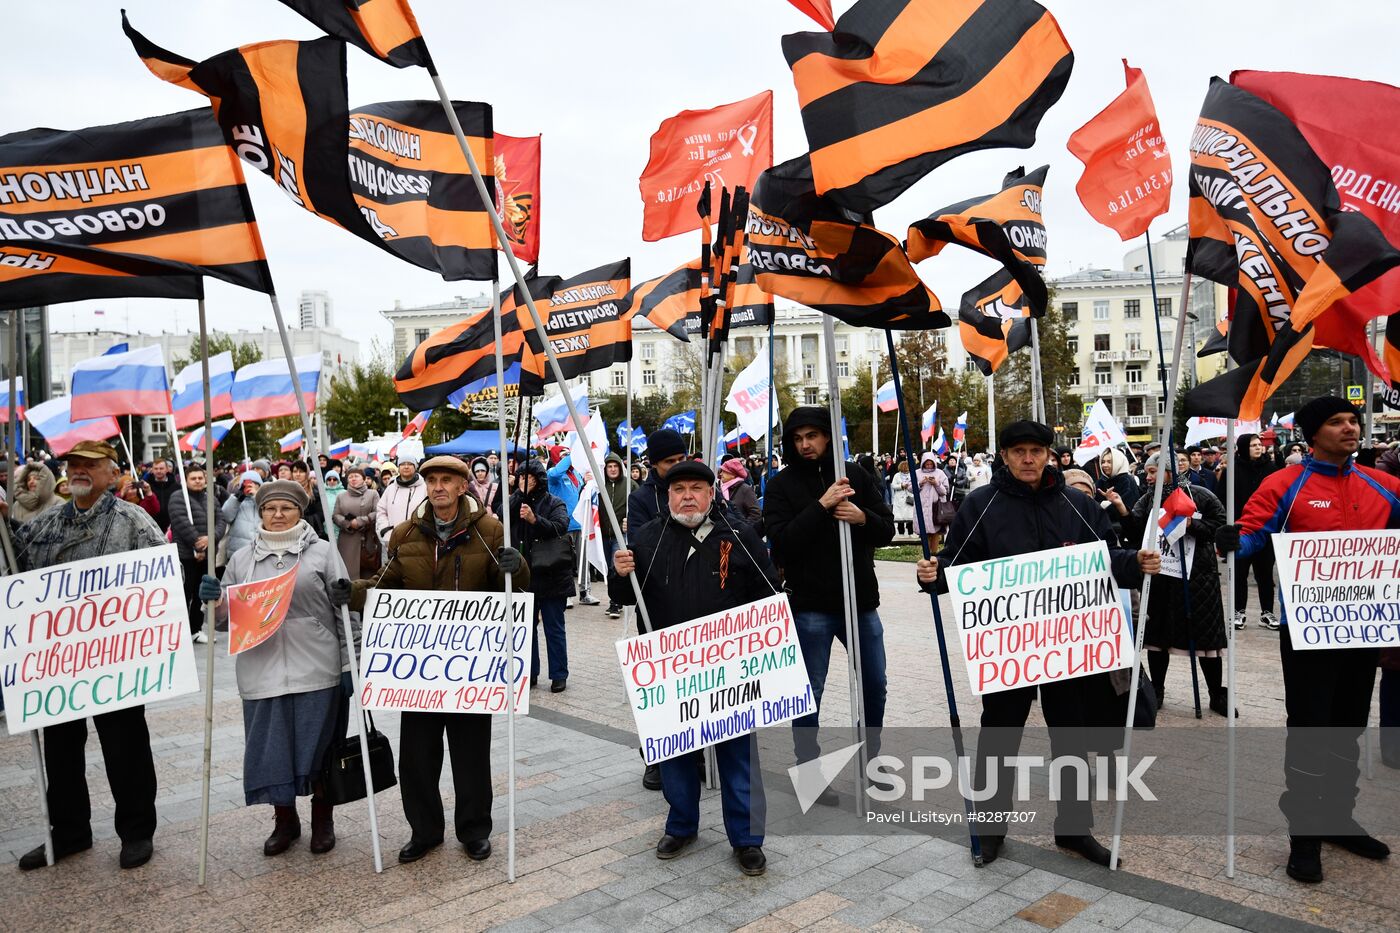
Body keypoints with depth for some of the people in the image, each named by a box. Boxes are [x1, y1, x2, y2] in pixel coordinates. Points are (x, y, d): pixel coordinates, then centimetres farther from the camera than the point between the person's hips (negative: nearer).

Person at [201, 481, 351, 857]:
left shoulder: (323, 552, 3)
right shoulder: (241, 559, 10)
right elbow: (229, 616, 14)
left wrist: (348, 666, -3)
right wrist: (214, 600, -8)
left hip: (317, 671, -2)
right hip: (262, 674, 2)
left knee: (319, 745, 6)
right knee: (272, 747, 8)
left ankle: (323, 819, 26)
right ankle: (285, 820, 28)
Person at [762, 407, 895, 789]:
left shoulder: (855, 475, 5)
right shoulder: (782, 485, -5)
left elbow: (887, 529, 6)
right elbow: (780, 543, -15)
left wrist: (862, 517, -16)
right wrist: (821, 506, -23)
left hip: (861, 600, 4)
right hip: (811, 606, -4)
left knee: (874, 686, 17)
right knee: (809, 694, 4)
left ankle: (870, 760, 36)